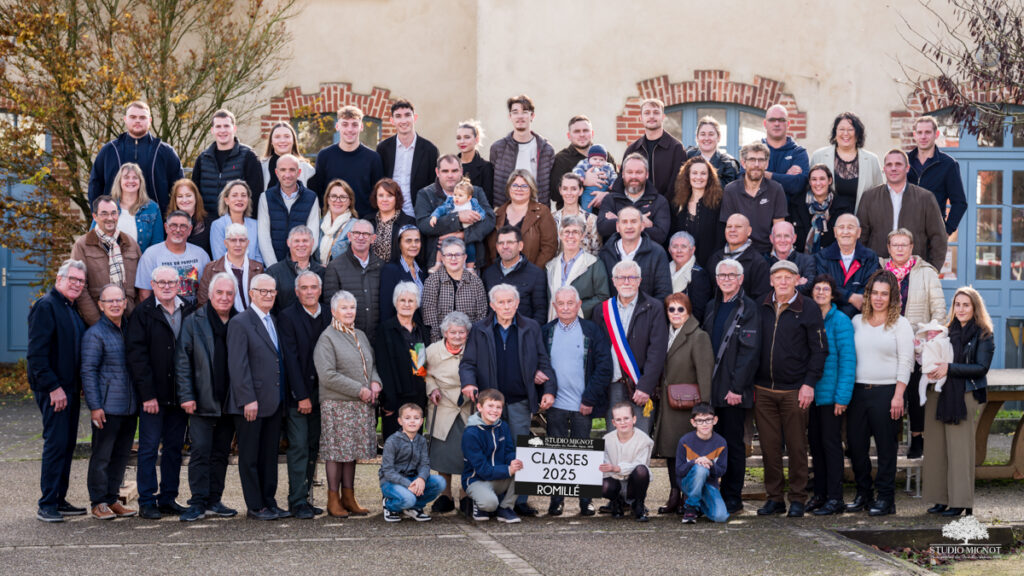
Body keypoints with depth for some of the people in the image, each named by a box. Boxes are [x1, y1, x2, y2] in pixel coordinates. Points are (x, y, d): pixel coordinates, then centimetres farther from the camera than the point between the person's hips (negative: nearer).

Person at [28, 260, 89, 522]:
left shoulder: (73, 310, 17)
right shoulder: (45, 306, -10)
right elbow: (36, 353, -17)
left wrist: (81, 385, 12)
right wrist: (53, 387, -20)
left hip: (71, 389, 9)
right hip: (52, 390, -9)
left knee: (67, 444, 10)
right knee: (56, 444, -10)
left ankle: (59, 500, 17)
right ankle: (47, 505, -5)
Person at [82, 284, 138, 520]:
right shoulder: (94, 334, -6)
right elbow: (88, 372, -9)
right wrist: (94, 406, -14)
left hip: (129, 407, 6)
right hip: (107, 407, -6)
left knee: (122, 454, 10)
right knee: (101, 455, -2)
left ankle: (112, 499, 19)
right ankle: (98, 502, 6)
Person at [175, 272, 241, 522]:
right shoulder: (193, 321, 1)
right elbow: (182, 360, -1)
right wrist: (186, 395, -9)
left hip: (229, 402, 3)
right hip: (202, 402, -3)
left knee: (221, 453, 9)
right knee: (200, 451, -5)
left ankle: (214, 501, 16)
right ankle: (198, 502, -1)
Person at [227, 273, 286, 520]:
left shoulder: (274, 322, 15)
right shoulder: (240, 323, -8)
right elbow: (238, 365, -14)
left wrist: (283, 397, 11)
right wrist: (248, 399, -18)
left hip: (274, 403, 7)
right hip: (251, 403, -7)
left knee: (270, 455, 11)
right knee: (250, 457, 1)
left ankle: (269, 502, 19)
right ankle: (255, 507, 6)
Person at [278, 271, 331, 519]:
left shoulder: (327, 317, 10)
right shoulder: (287, 317, -6)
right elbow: (290, 357, -10)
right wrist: (302, 396, -14)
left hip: (319, 394, 5)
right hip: (297, 394, -5)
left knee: (313, 448, 7)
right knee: (299, 448, -6)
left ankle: (305, 498, 14)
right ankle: (297, 502, -2)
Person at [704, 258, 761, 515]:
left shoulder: (748, 309, -6)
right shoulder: (712, 307, 15)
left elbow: (750, 352, -11)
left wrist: (737, 387, -16)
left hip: (733, 391, -6)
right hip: (711, 388, 6)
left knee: (733, 445, -1)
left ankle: (732, 499, 5)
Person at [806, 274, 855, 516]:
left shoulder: (841, 321, -7)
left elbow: (848, 360, -10)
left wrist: (842, 396, -15)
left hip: (831, 394, -6)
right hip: (812, 393, 6)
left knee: (831, 442, -3)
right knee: (815, 442, 10)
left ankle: (835, 498, 2)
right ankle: (819, 494, 18)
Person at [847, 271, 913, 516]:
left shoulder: (900, 324, 1)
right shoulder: (857, 321, 13)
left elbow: (905, 362, -3)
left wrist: (898, 395, -11)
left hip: (885, 392, -4)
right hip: (857, 391, 4)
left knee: (885, 446, -1)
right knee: (855, 444, 5)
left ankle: (885, 498, 6)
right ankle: (862, 494, 18)